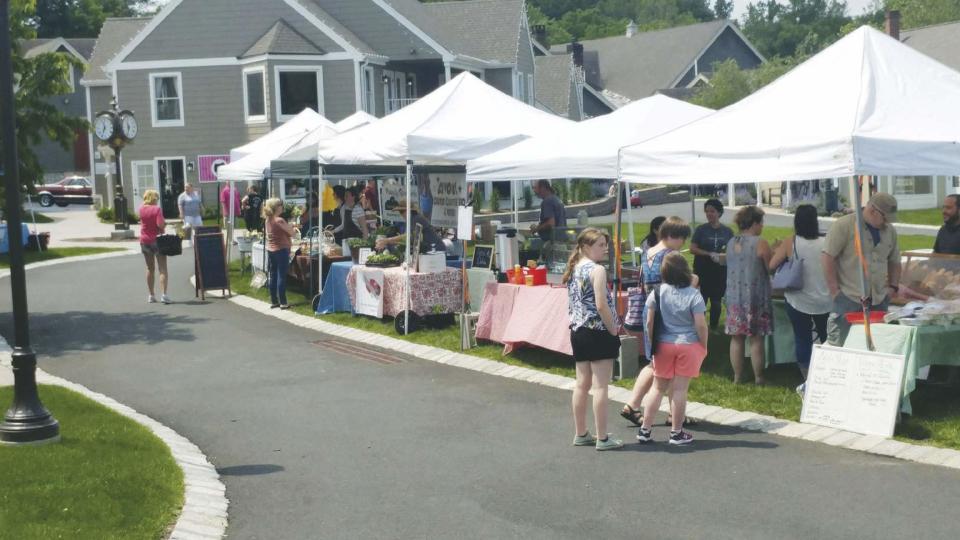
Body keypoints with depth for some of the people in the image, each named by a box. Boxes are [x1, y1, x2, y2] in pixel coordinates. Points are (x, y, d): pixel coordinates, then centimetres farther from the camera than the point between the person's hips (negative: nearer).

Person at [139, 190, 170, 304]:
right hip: (157, 240, -5)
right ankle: (163, 294, -16)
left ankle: (151, 295, 18)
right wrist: (164, 227, -3)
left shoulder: (142, 209, 2)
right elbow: (160, 224, -22)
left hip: (145, 241, 5)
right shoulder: (157, 209, -12)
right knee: (162, 269, -3)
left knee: (150, 269, 16)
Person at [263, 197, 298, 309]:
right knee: (281, 276, -3)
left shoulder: (267, 220, 6)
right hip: (281, 250, -8)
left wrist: (289, 226, 12)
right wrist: (295, 228, 10)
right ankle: (283, 303, -1)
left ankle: (273, 301, 16)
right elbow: (292, 233, -10)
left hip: (270, 250, 8)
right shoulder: (279, 220, -17)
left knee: (273, 276, 11)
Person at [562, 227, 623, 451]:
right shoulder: (597, 270, -14)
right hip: (598, 332, -8)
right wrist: (613, 330, -10)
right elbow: (601, 305, -20)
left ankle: (581, 434, 21)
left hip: (578, 331, 8)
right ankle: (602, 438, 1)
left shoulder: (574, 270, 11)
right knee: (600, 386, -3)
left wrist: (576, 325, 17)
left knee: (582, 384, 13)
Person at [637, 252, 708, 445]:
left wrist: (651, 344, 9)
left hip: (664, 345, 2)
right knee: (680, 389, 3)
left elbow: (649, 322, -4)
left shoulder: (657, 292, -5)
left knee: (658, 387, 13)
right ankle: (676, 433, 10)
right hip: (689, 346, -2)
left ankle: (645, 430, 14)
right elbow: (700, 325, -12)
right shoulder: (693, 295, -11)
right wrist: (704, 346, 1)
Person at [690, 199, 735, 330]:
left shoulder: (727, 231, 5)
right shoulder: (701, 230, -1)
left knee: (717, 301, 9)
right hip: (703, 271, -2)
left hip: (721, 271, 2)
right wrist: (710, 254, -18)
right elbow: (692, 249, -7)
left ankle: (714, 328, 20)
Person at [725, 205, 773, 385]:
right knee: (756, 338, 1)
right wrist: (774, 253, 10)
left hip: (734, 297, 5)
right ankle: (758, 378, 7)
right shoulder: (760, 244, -12)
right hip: (755, 298, -5)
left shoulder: (731, 243, 7)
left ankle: (737, 377, 14)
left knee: (737, 338, 9)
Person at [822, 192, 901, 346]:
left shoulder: (890, 231, 13)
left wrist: (893, 286, 10)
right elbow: (828, 258, -11)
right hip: (848, 299, -6)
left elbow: (894, 261, 23)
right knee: (839, 345, -5)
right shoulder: (844, 226, -7)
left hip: (879, 301, 6)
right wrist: (835, 291, -13)